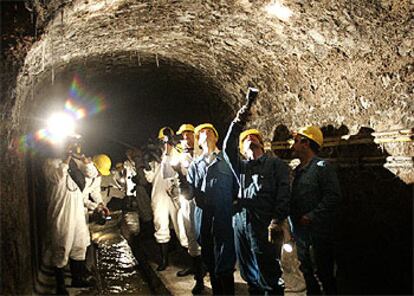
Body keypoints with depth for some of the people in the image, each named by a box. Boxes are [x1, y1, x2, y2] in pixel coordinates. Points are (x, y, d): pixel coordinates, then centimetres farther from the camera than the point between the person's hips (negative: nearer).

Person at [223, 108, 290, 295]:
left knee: (268, 272, -8)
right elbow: (227, 148, 7)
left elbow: (284, 192, -3)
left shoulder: (275, 164, 8)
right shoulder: (241, 167, 21)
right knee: (248, 272, 10)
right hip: (240, 222, 5)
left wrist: (277, 219, -15)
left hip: (264, 223, -5)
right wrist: (238, 123, 2)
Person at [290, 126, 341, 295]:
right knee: (307, 272, 16)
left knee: (324, 273, 0)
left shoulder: (322, 166, -10)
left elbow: (333, 196, -18)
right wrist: (294, 220, 10)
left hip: (319, 230, -8)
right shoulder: (298, 170, 15)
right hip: (301, 231, 8)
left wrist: (311, 216, -20)